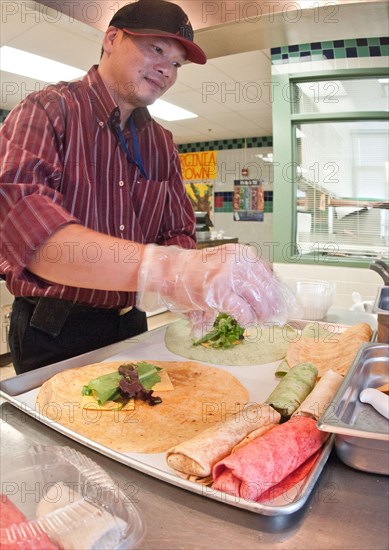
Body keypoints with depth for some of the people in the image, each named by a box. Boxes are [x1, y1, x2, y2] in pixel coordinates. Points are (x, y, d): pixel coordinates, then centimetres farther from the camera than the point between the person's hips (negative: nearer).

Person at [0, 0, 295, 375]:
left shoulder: (162, 144, 6)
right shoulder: (47, 110, -13)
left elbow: (176, 232, 5)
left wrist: (191, 285, -20)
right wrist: (168, 272, -47)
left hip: (131, 325, 6)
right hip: (53, 332, -5)